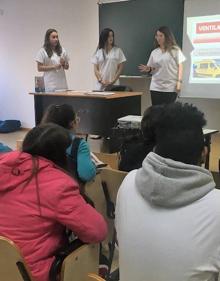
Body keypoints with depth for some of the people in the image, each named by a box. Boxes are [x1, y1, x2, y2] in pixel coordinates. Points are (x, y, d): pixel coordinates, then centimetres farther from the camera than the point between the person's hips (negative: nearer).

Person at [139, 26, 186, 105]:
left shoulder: (175, 50, 0)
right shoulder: (154, 52, 10)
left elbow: (180, 66, -1)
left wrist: (179, 81, -10)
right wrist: (148, 69, -8)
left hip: (171, 88, -3)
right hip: (156, 87, 3)